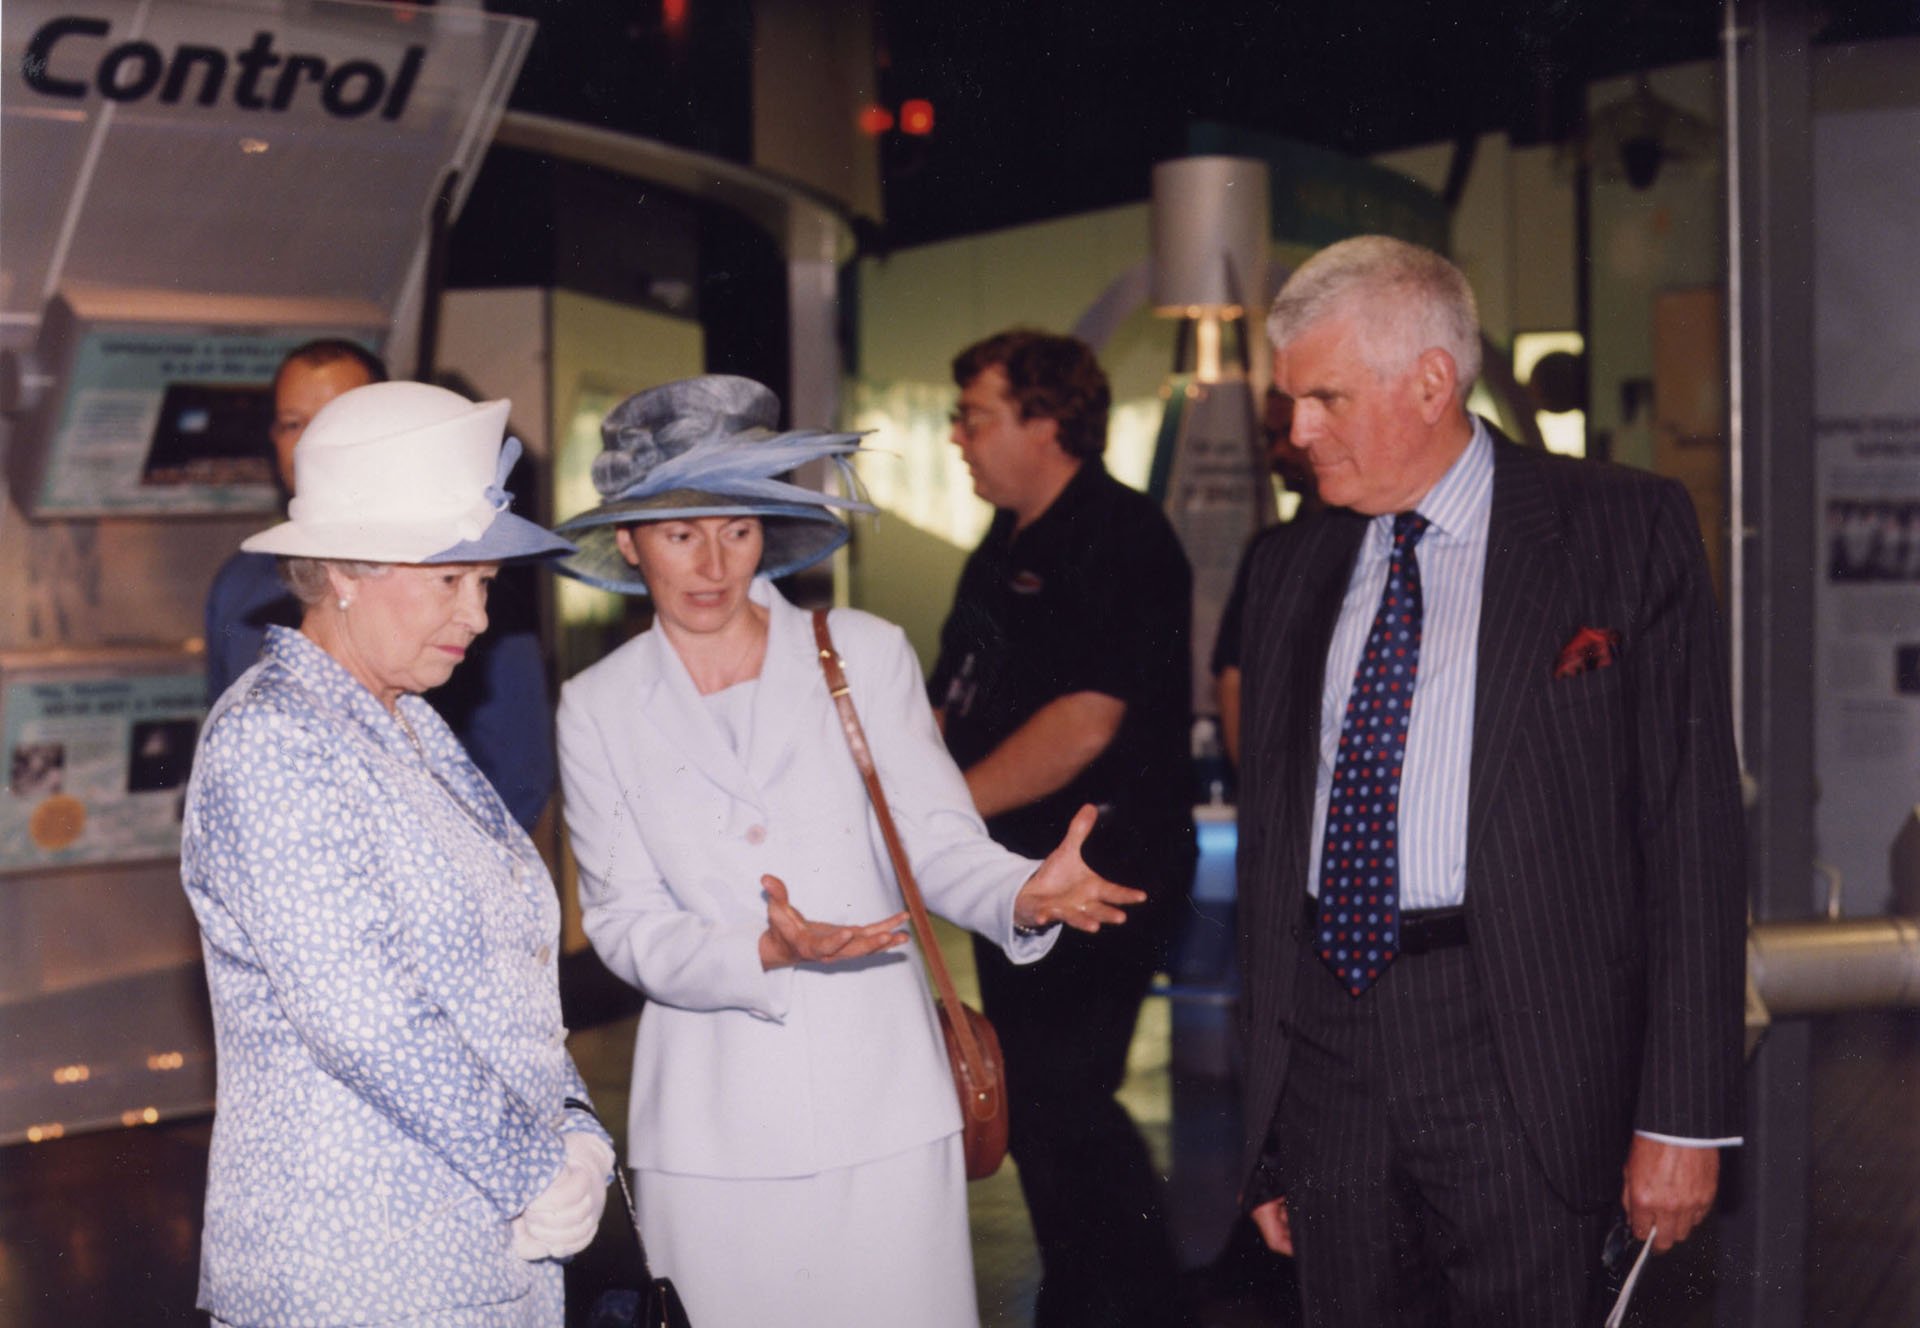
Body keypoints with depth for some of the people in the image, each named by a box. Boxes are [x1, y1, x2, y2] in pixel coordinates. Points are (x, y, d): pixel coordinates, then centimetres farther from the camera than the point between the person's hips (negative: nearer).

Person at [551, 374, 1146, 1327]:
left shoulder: (864, 655, 3)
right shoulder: (598, 708, 5)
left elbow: (936, 843, 0)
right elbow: (626, 925, 0)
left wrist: (1023, 895, -22)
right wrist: (766, 952, -18)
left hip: (882, 1105, 0)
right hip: (713, 1130, 0)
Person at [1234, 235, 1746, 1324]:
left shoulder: (1628, 531, -2)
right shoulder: (1293, 569, 13)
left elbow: (1692, 827, -5)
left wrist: (1683, 1113, -10)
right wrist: (1265, 1127, 13)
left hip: (1519, 1053, -4)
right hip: (1327, 1050, 5)